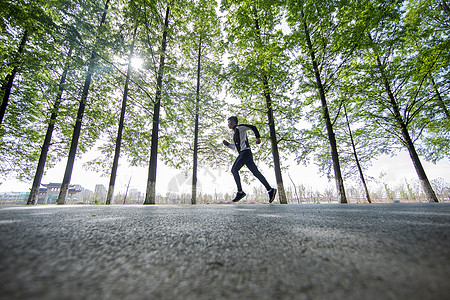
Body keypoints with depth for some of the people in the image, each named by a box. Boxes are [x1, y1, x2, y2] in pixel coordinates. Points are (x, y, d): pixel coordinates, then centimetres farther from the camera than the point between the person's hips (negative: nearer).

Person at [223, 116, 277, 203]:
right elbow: (234, 147, 34)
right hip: (242, 154, 9)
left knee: (234, 169, -14)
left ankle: (240, 192, -16)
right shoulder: (235, 134, 30)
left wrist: (258, 137, -13)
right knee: (256, 172, 1)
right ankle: (270, 190, -1)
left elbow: (253, 127, -3)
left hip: (245, 152, -9)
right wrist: (227, 144, 20)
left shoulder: (240, 127, 5)